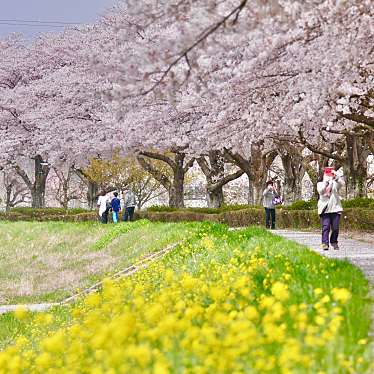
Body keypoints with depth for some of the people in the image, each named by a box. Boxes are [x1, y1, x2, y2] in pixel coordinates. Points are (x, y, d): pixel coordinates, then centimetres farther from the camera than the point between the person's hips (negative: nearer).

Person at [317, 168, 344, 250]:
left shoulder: (335, 183, 15)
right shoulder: (320, 184, 13)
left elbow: (342, 183, -7)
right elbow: (320, 190, -8)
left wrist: (336, 177, -21)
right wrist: (326, 181, -16)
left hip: (335, 208, 1)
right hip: (325, 209, -1)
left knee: (335, 228, 1)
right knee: (325, 227, -10)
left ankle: (334, 242, 17)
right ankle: (325, 244, -13)